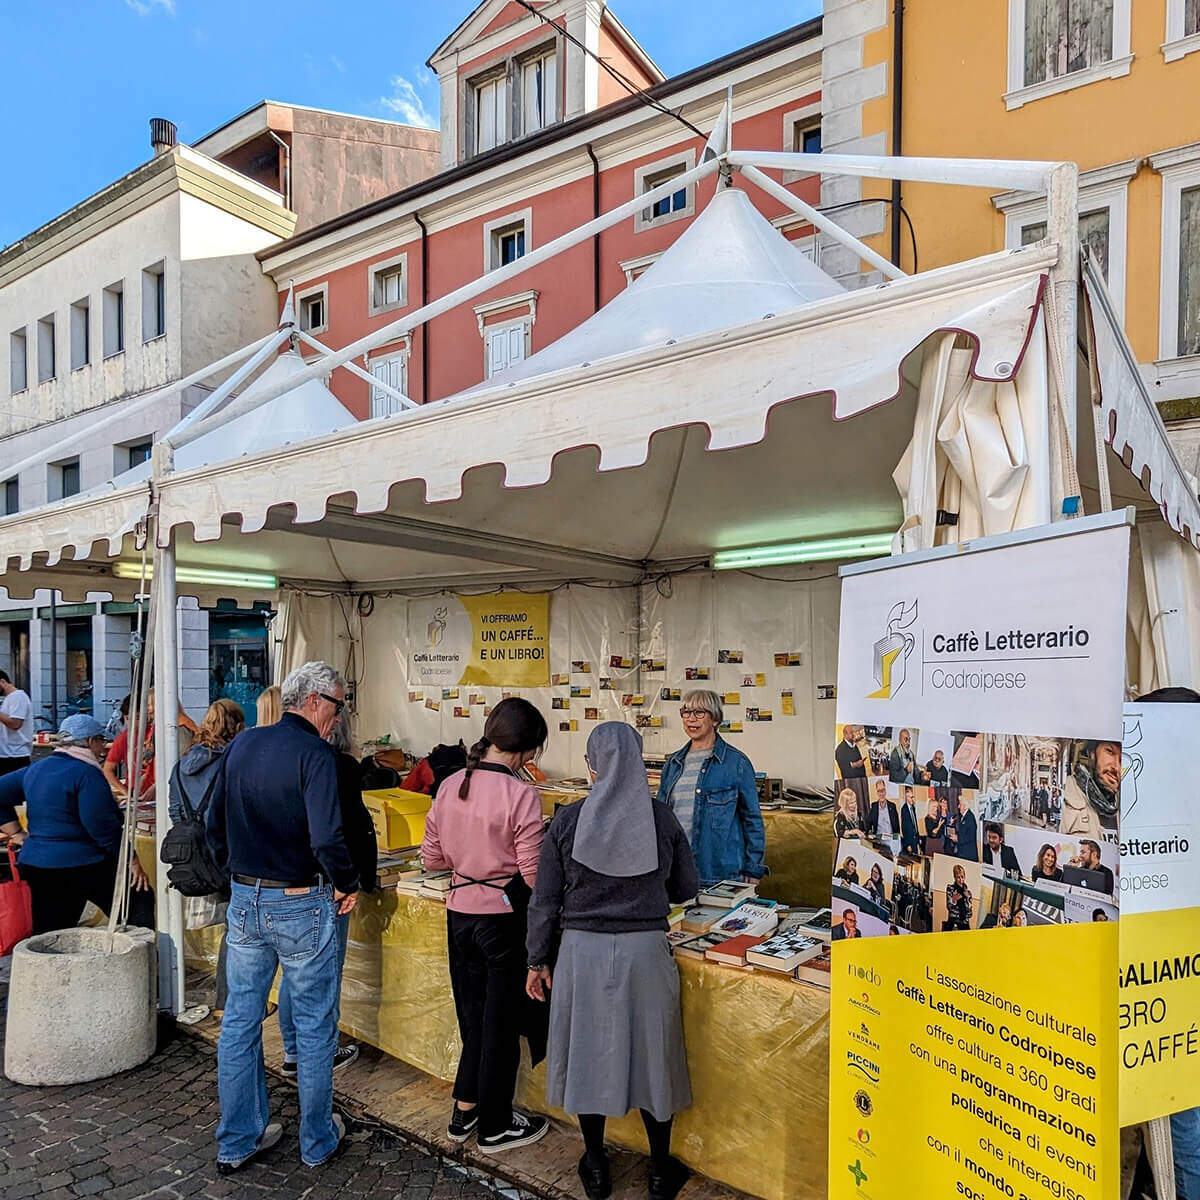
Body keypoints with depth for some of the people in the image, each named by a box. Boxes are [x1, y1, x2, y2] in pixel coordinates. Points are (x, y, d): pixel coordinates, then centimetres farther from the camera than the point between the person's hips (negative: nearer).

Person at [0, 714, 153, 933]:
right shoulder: (86, 773, -14)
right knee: (141, 898, 6)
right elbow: (103, 825, -18)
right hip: (82, 866, -8)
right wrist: (131, 860, -12)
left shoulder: (35, 769, 12)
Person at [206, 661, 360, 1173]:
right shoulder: (314, 754, -19)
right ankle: (317, 1140, 27)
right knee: (315, 1026, 12)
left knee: (239, 1020, 18)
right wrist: (348, 885, -11)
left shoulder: (241, 745, 3)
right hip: (302, 906, -6)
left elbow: (214, 824, 10)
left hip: (244, 901, 6)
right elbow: (327, 840, -27)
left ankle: (236, 1142, 32)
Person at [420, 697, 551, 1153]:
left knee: (473, 1015, 23)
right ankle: (496, 1127, 29)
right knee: (501, 1021, 13)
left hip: (459, 913, 5)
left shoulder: (449, 786, -2)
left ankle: (464, 1111, 36)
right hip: (503, 917, -5)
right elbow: (534, 875, -18)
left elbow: (432, 858, 5)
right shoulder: (521, 795, -20)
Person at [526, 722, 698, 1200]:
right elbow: (686, 888, 4)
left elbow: (545, 900, -4)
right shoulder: (663, 819, -8)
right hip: (644, 950, 0)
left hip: (582, 951, 0)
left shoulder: (567, 821, -9)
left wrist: (539, 960, 8)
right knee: (649, 1053, 17)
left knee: (588, 1051, 17)